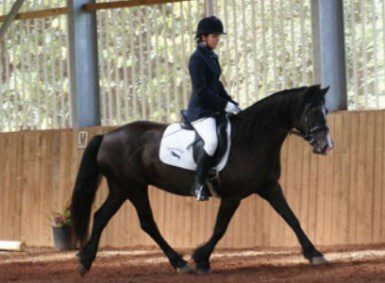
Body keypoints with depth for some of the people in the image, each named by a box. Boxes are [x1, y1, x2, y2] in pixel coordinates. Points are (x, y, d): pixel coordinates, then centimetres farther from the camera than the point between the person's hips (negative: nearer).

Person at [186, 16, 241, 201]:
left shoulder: (212, 57, 15)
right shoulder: (197, 58, -12)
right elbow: (201, 90, -18)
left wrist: (231, 103, 10)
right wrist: (224, 105, -18)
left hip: (214, 109, 10)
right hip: (200, 111, -10)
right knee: (212, 141, -31)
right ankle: (198, 185, -23)